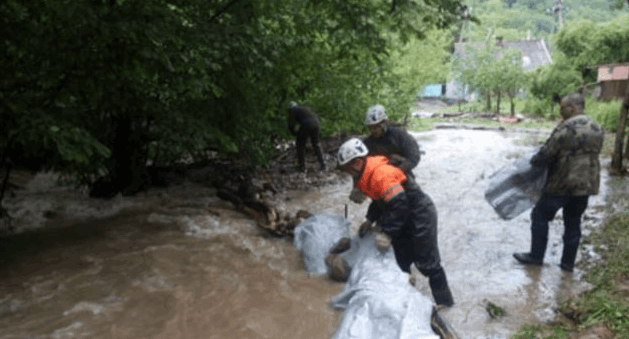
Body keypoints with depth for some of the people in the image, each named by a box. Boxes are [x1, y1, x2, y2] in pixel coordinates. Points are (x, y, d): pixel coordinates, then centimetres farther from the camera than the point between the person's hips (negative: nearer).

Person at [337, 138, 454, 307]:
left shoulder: (381, 174, -30)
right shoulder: (366, 175, 4)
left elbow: (399, 205, -34)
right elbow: (379, 200, 15)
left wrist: (386, 232, -29)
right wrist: (371, 220, 3)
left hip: (420, 215, -10)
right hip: (405, 217, 10)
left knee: (427, 264, -1)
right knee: (401, 261, 17)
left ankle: (445, 304, 15)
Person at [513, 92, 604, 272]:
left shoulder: (566, 127, -18)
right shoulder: (597, 129, 7)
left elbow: (546, 153, -16)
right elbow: (592, 153, 15)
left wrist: (533, 161, 3)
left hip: (563, 183, -7)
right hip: (587, 183, 7)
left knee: (540, 216, 8)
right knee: (573, 223, 15)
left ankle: (536, 256, 15)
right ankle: (568, 262, 21)